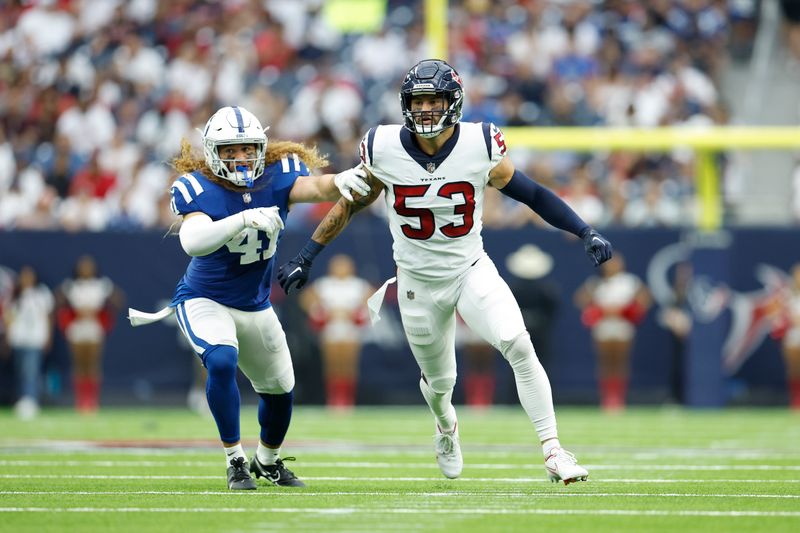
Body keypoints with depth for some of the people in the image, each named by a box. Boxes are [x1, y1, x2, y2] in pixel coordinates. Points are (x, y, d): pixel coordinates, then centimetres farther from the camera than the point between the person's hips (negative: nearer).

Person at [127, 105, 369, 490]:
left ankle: (268, 461, 46)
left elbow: (315, 187, -36)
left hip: (256, 307, 5)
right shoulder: (197, 188, -24)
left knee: (279, 387, 17)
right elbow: (192, 241, -42)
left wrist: (339, 182, -60)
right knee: (222, 360, -32)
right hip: (204, 300, -5)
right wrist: (245, 218, -55)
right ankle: (235, 461, -18)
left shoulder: (275, 177, -15)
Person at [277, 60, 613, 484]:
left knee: (518, 346, -23)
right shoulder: (383, 149, -13)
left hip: (472, 270, -1)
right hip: (418, 283, 1)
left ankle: (553, 452, -17)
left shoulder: (479, 145, -14)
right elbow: (349, 205, 2)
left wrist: (586, 233, -8)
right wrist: (306, 257, 5)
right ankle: (446, 427, 51)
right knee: (439, 381, 13)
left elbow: (528, 193, -4)